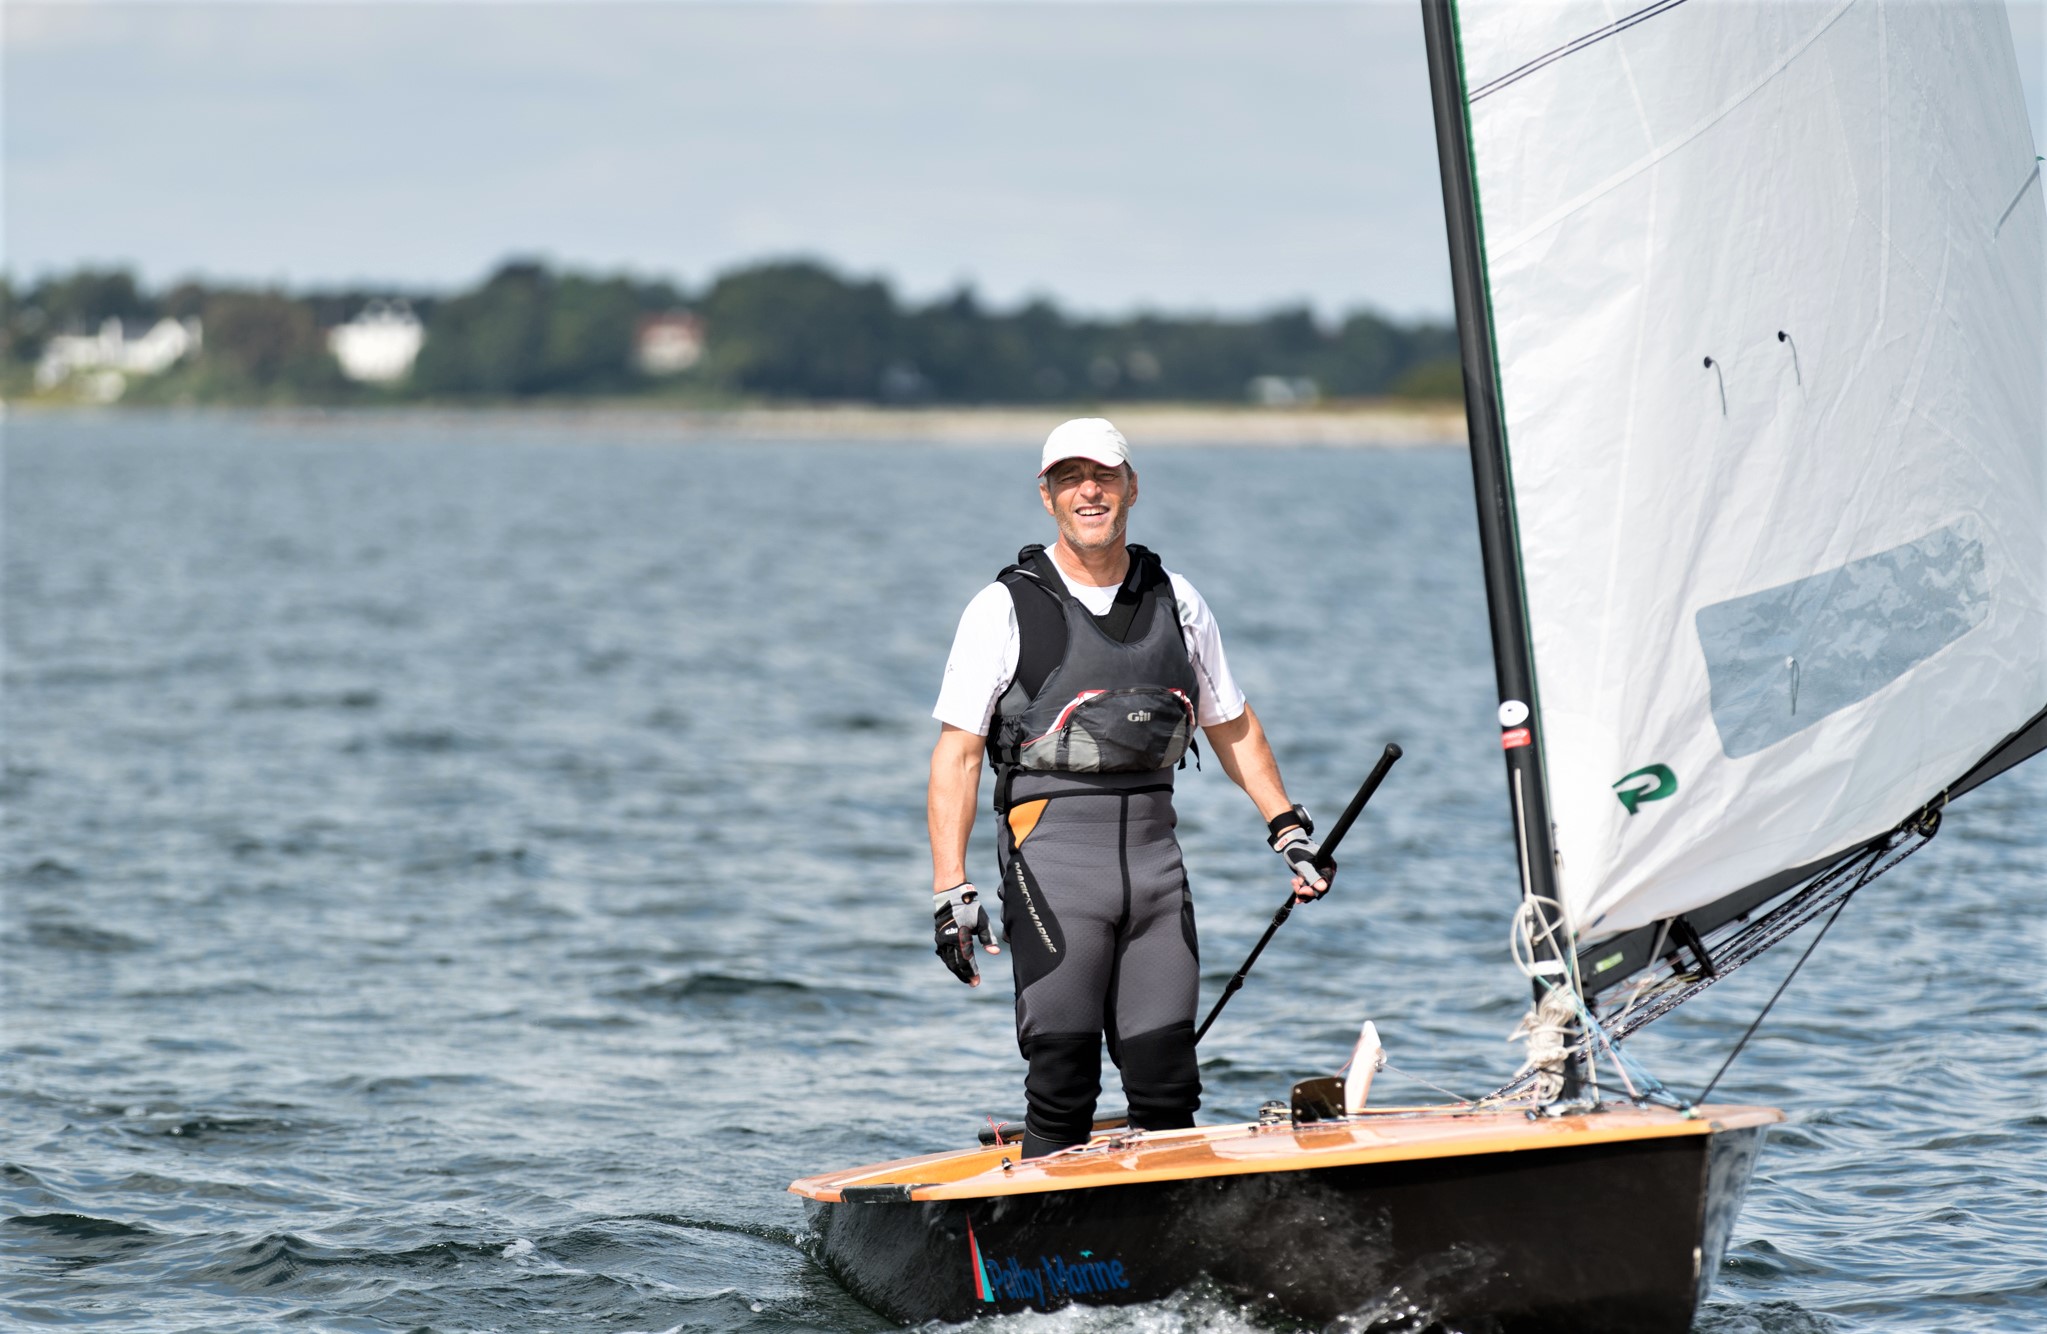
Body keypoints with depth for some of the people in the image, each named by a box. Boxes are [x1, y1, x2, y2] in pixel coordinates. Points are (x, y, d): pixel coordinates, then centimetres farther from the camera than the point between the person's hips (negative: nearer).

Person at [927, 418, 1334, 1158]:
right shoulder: (1004, 609, -1)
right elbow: (957, 754, -3)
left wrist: (1288, 827, 18)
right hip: (1050, 852, -4)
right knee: (1063, 1080, -7)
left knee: (1167, 1082, 2)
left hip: (1153, 845, 4)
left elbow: (1231, 726, 24)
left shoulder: (1176, 602, 12)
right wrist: (951, 887, -11)